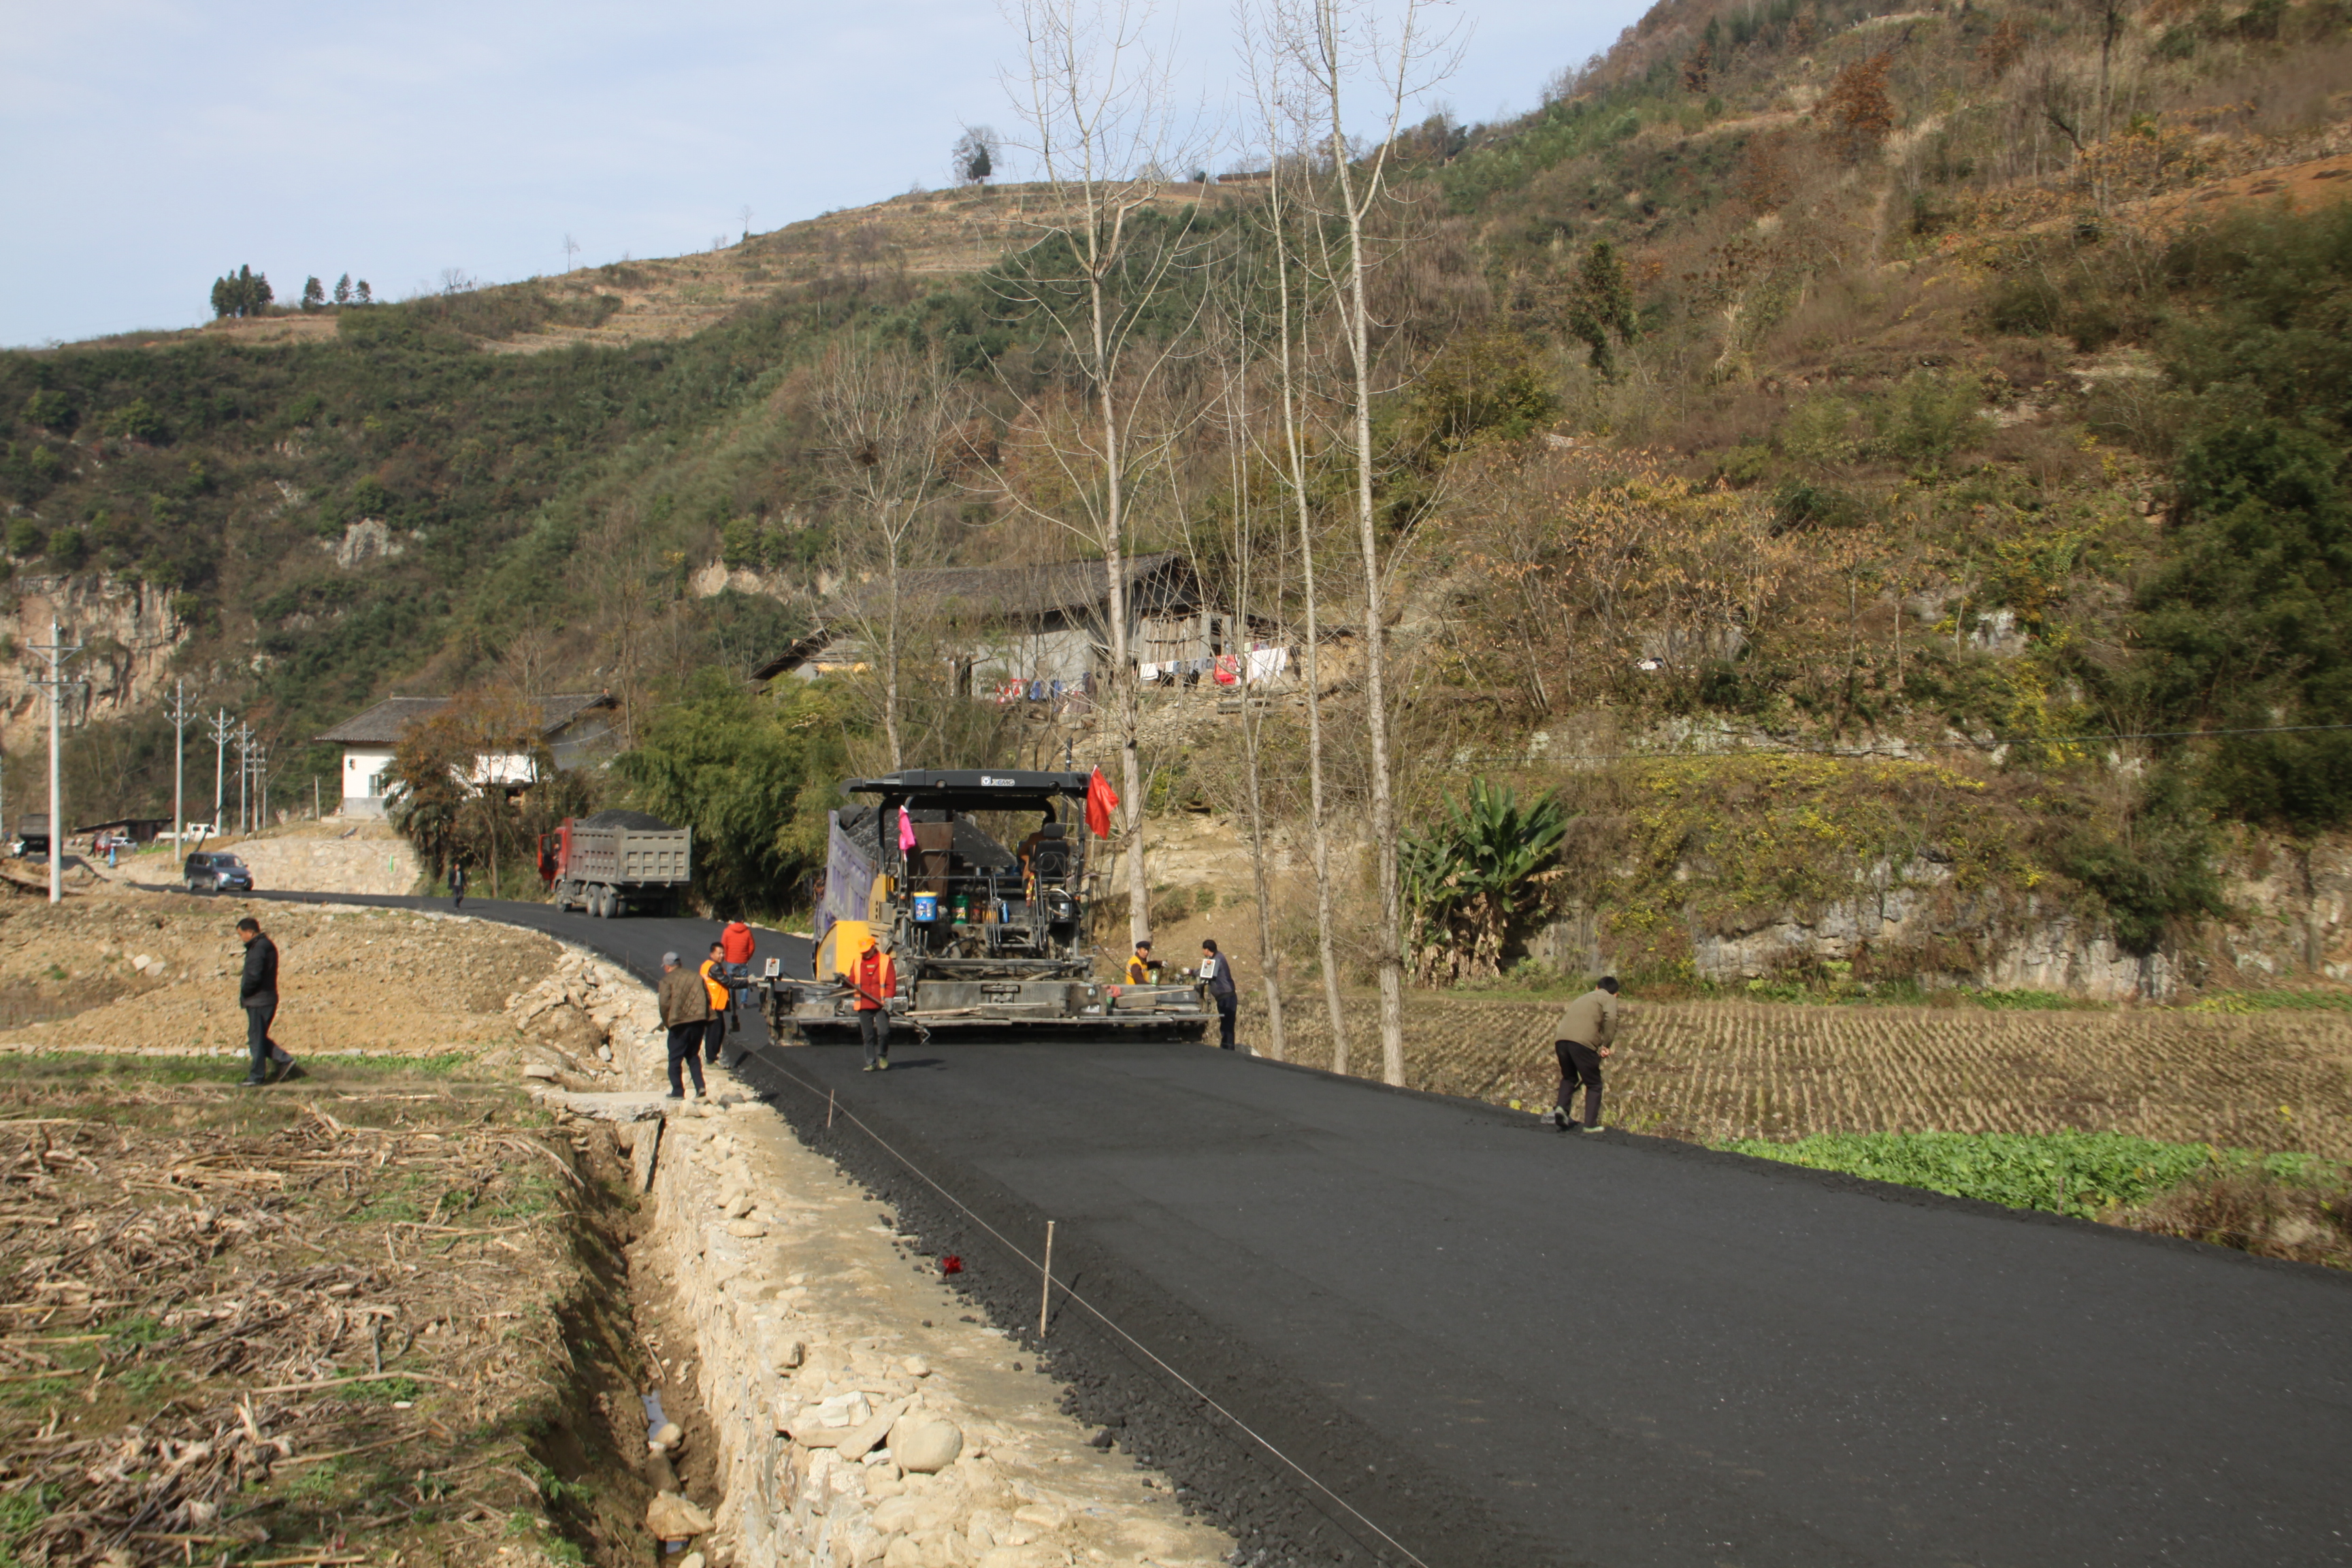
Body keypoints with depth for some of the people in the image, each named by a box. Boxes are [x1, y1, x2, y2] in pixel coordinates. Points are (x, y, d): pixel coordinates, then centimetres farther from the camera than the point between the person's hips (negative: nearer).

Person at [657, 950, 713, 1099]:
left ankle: (678, 1091, 5)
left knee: (675, 1059, 6)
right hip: (699, 1021, 5)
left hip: (680, 1024, -5)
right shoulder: (696, 976, 11)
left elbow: (665, 1003, -12)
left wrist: (666, 1022, 1)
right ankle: (700, 1086, 5)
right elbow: (708, 997, 9)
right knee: (693, 1055, 18)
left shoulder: (667, 980, -4)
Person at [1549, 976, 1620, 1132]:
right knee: (1594, 1085, 11)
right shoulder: (1609, 998, 13)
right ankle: (1591, 1124, 9)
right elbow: (1611, 1018, -9)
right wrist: (1607, 1044, -4)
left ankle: (1561, 1107, 7)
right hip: (1582, 1042, -6)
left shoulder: (1583, 998, 34)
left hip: (1561, 1039, 6)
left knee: (1569, 1078, 27)